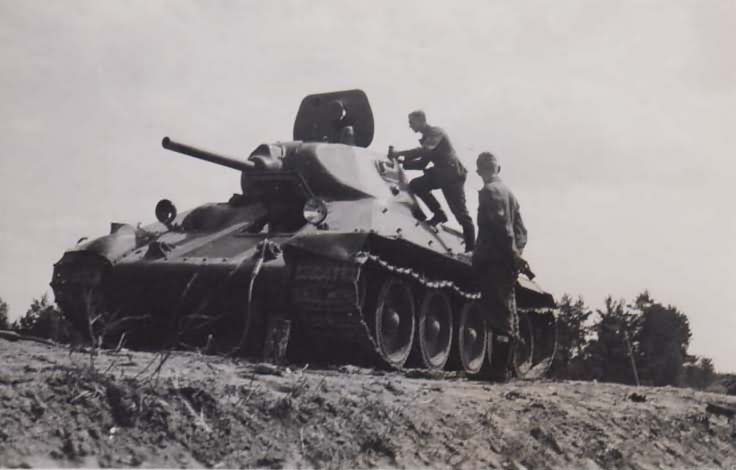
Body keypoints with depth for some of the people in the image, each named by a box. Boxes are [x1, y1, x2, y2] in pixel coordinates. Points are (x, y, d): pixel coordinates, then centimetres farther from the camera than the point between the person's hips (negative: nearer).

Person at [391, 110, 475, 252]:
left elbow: (425, 150, -26)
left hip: (453, 173, -9)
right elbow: (422, 163, 18)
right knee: (415, 185, -7)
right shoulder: (426, 138, 18)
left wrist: (401, 153, -23)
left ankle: (471, 247, -6)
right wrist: (403, 163, 4)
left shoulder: (436, 132, -9)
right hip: (440, 173, 9)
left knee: (460, 212, -9)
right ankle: (439, 214, -2)